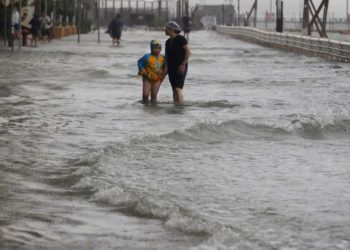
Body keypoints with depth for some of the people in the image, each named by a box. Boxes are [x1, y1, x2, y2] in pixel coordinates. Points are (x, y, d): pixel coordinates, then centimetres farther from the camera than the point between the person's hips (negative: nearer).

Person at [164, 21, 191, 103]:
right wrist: (166, 67, 5)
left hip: (180, 67, -8)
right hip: (171, 68, 8)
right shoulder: (168, 42, 15)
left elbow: (188, 51, -14)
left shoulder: (180, 39, -8)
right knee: (174, 89, 7)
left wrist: (183, 64, -17)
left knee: (178, 88, -16)